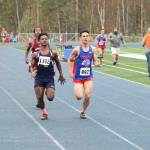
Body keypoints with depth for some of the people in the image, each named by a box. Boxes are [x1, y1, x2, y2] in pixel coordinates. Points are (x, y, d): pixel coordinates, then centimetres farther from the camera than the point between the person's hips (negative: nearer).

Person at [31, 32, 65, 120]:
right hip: (39, 79, 1)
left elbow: (58, 63, 15)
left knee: (50, 98, -13)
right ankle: (44, 112, 25)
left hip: (50, 78, -1)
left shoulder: (53, 53, 0)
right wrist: (32, 72, -16)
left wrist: (61, 75, 18)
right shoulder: (35, 54, -1)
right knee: (40, 98, -1)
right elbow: (32, 66, 5)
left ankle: (49, 92, 25)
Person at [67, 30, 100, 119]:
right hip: (78, 77, -3)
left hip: (88, 76, 3)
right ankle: (77, 91, 26)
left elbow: (95, 61, 7)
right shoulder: (77, 50, -11)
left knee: (87, 96, -4)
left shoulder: (92, 49, -1)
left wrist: (97, 64, -17)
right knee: (79, 97, -13)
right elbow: (69, 60, -1)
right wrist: (70, 72, -9)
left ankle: (83, 112, 21)